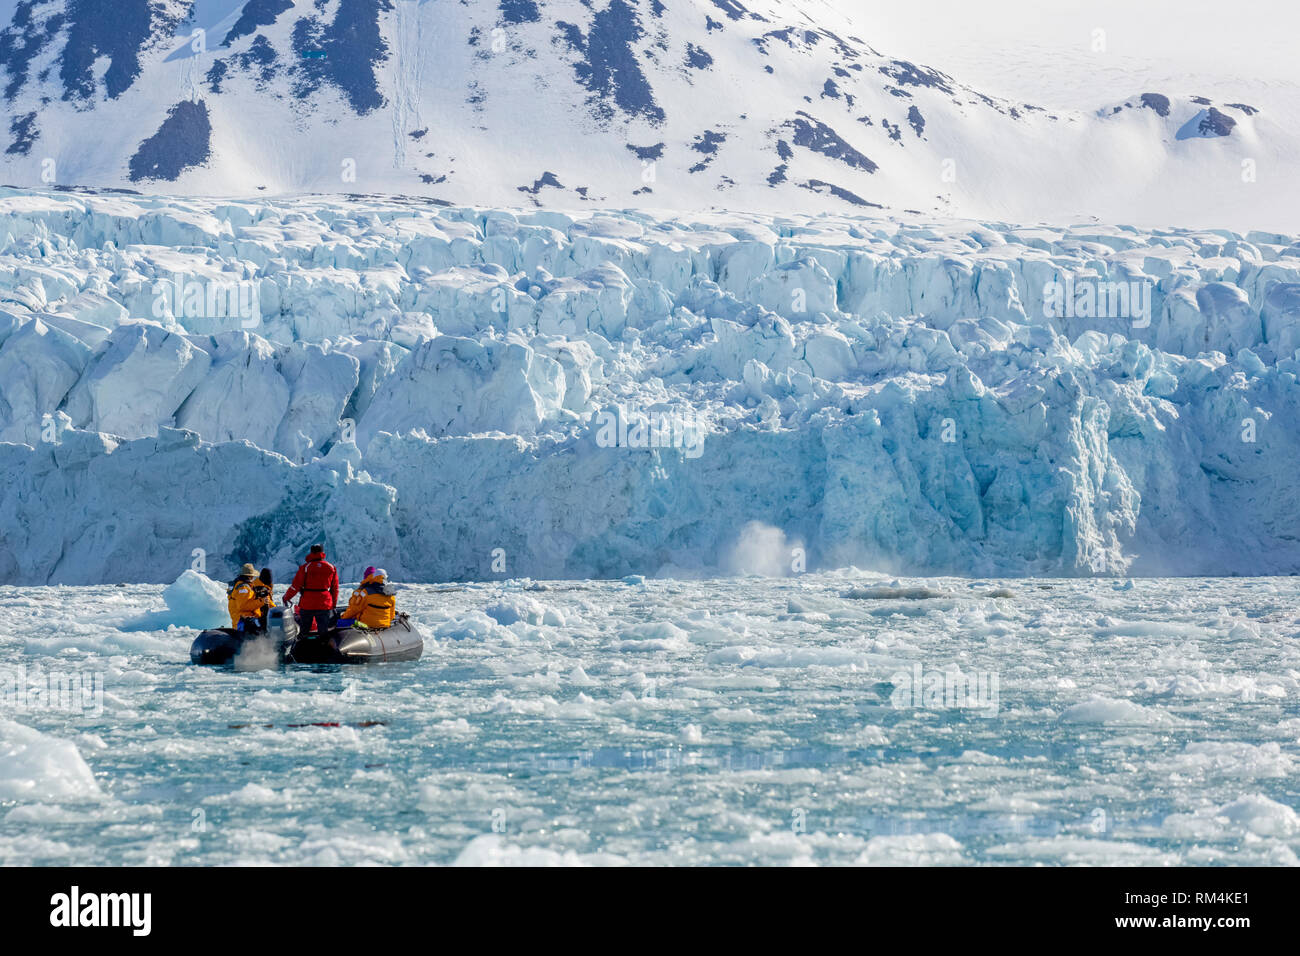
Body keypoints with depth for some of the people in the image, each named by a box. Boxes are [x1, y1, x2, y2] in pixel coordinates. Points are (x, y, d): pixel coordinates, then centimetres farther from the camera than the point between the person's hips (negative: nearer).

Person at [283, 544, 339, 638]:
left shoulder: (305, 567, -6)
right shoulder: (331, 568, 3)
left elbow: (296, 585, -5)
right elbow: (335, 588, 8)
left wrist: (286, 597, 9)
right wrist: (333, 604, 19)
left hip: (307, 604, -1)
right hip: (325, 605, 1)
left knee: (304, 631, 11)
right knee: (323, 632, 4)